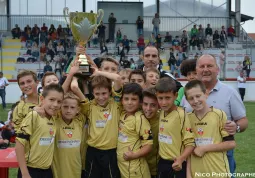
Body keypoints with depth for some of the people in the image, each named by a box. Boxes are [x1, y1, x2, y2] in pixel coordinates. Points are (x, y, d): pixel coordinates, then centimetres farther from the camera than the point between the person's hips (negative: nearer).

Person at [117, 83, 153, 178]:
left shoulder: (139, 119, -17)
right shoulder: (123, 115, 2)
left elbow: (148, 145, -17)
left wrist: (134, 155, -27)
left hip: (134, 168, -7)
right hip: (121, 165, 7)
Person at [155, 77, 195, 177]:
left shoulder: (181, 115, -17)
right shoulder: (161, 113, 2)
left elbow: (190, 143, -17)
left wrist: (180, 159, -29)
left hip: (177, 165, -6)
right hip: (162, 163, 6)